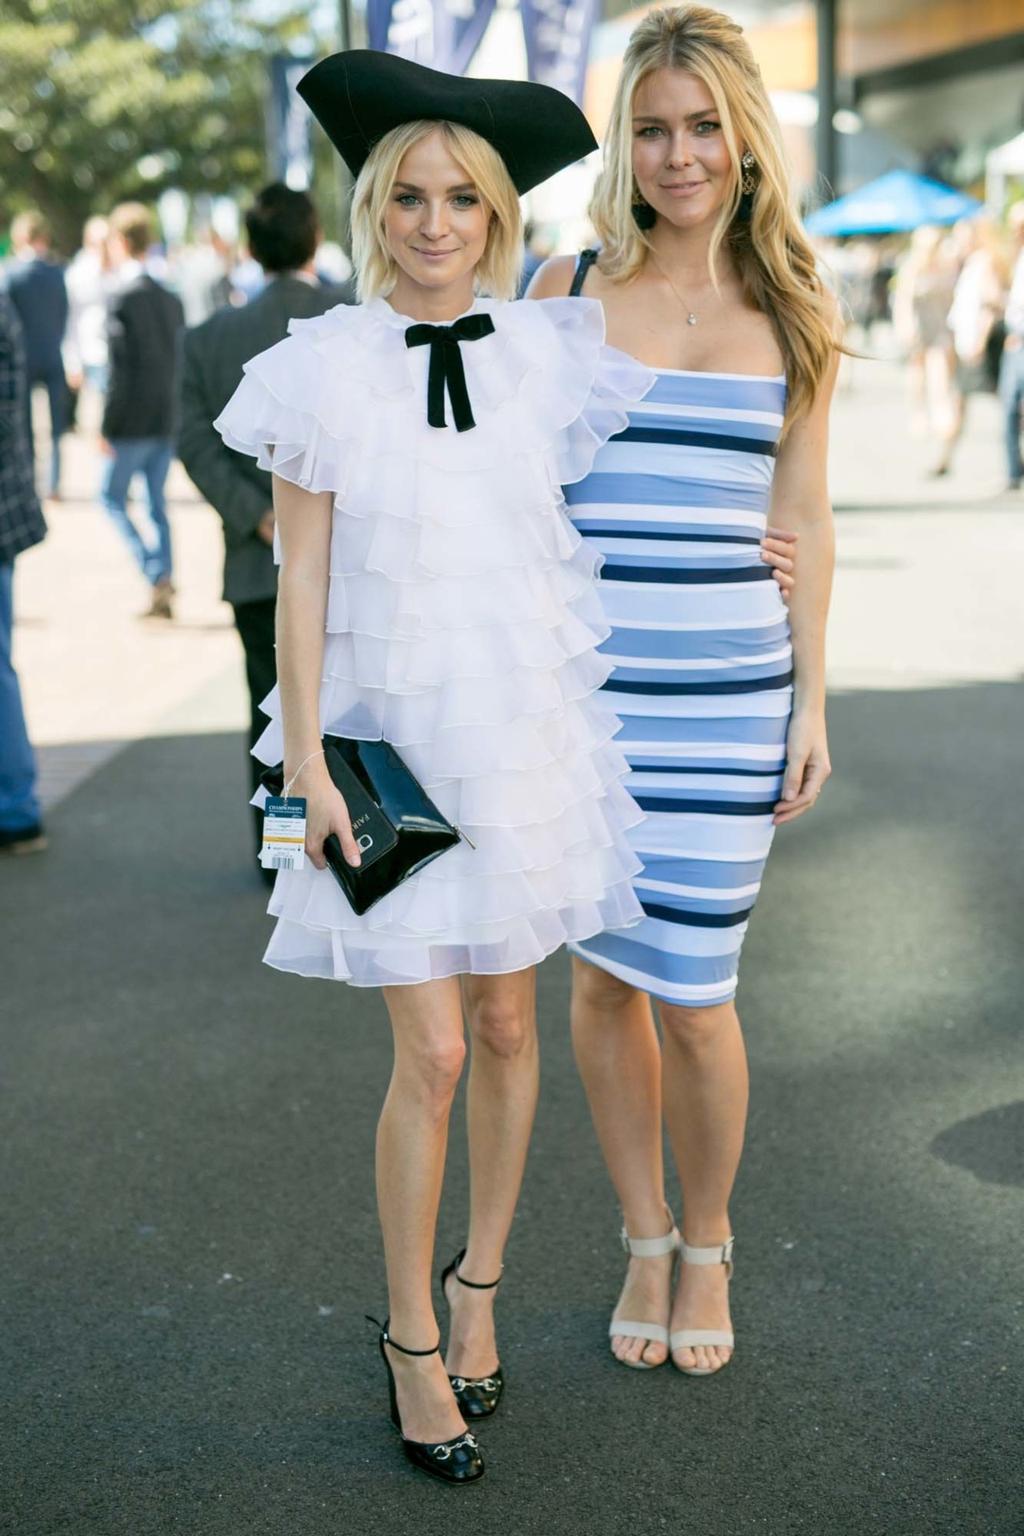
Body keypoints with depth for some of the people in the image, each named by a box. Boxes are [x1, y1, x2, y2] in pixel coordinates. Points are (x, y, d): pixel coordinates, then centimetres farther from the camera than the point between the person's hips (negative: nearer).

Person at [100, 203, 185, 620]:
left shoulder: (123, 299, -13)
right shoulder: (171, 297, 8)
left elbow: (120, 369, -17)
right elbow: (178, 361, 10)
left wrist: (107, 426, -12)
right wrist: (171, 409, 16)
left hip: (132, 422, -6)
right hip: (167, 420, 6)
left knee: (111, 496, 7)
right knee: (157, 504, 12)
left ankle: (156, 573, -8)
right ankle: (162, 594, 12)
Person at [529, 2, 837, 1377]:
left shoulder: (792, 316, 6)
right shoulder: (570, 290, 4)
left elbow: (804, 524, 8)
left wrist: (814, 702, 4)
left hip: (727, 685, -1)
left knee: (694, 993, -1)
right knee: (602, 972, 8)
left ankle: (707, 1246, 25)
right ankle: (644, 1242, 29)